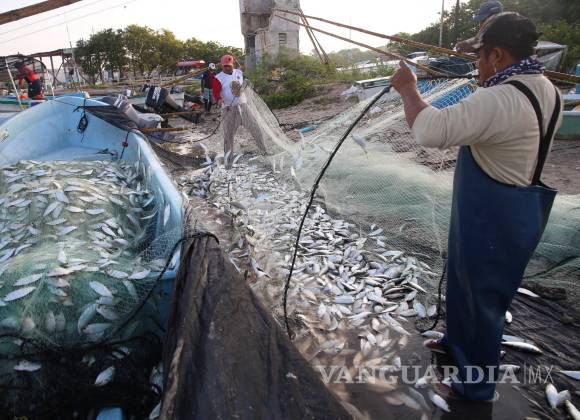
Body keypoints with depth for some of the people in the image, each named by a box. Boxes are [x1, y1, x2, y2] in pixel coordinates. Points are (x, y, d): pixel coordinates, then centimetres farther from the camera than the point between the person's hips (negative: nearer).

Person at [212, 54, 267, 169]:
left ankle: (266, 150, 19)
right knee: (228, 135, -2)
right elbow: (216, 93, -21)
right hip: (228, 109, -4)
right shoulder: (218, 78, -8)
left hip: (243, 106, 4)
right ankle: (228, 161, 9)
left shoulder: (239, 72, 9)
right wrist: (219, 100, -39)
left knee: (255, 128, 2)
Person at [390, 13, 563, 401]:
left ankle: (478, 384, 30)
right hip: (512, 209, 10)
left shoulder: (500, 99, -27)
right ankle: (458, 342, 49)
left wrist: (408, 88, -22)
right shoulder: (548, 92, 6)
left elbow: (432, 131, -37)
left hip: (493, 217, -10)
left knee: (482, 296, 7)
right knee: (464, 280, 25)